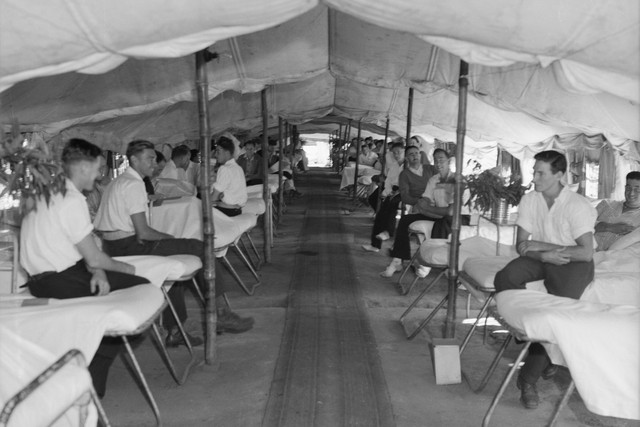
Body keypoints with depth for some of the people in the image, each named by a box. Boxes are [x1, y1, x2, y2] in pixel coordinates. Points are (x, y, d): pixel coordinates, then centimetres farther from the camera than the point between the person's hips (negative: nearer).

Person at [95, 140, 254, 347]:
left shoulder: (117, 182, 19)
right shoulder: (134, 184, -14)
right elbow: (143, 232, -19)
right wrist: (168, 236, -1)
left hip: (113, 247, 11)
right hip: (129, 247, -11)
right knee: (199, 249, -8)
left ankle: (174, 330, 22)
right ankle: (221, 313, -2)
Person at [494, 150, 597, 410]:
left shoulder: (578, 206, -16)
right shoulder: (529, 200, -2)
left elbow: (586, 253, -21)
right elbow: (521, 247, -2)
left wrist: (542, 245, -21)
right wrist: (545, 255, -22)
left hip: (573, 263, -4)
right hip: (542, 258, 5)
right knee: (505, 278, -23)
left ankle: (529, 377, -12)